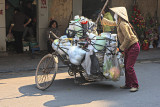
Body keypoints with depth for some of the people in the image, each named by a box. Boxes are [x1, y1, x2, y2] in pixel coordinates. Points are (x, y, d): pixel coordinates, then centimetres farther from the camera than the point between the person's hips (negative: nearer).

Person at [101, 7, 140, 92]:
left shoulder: (123, 24, -20)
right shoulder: (119, 23, 10)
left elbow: (128, 38, -26)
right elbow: (111, 23, 32)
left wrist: (121, 48, -16)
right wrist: (102, 19, 35)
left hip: (133, 47, -10)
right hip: (128, 48, 10)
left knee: (129, 67, -13)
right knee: (126, 66, 11)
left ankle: (135, 86, -6)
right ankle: (128, 84, 18)